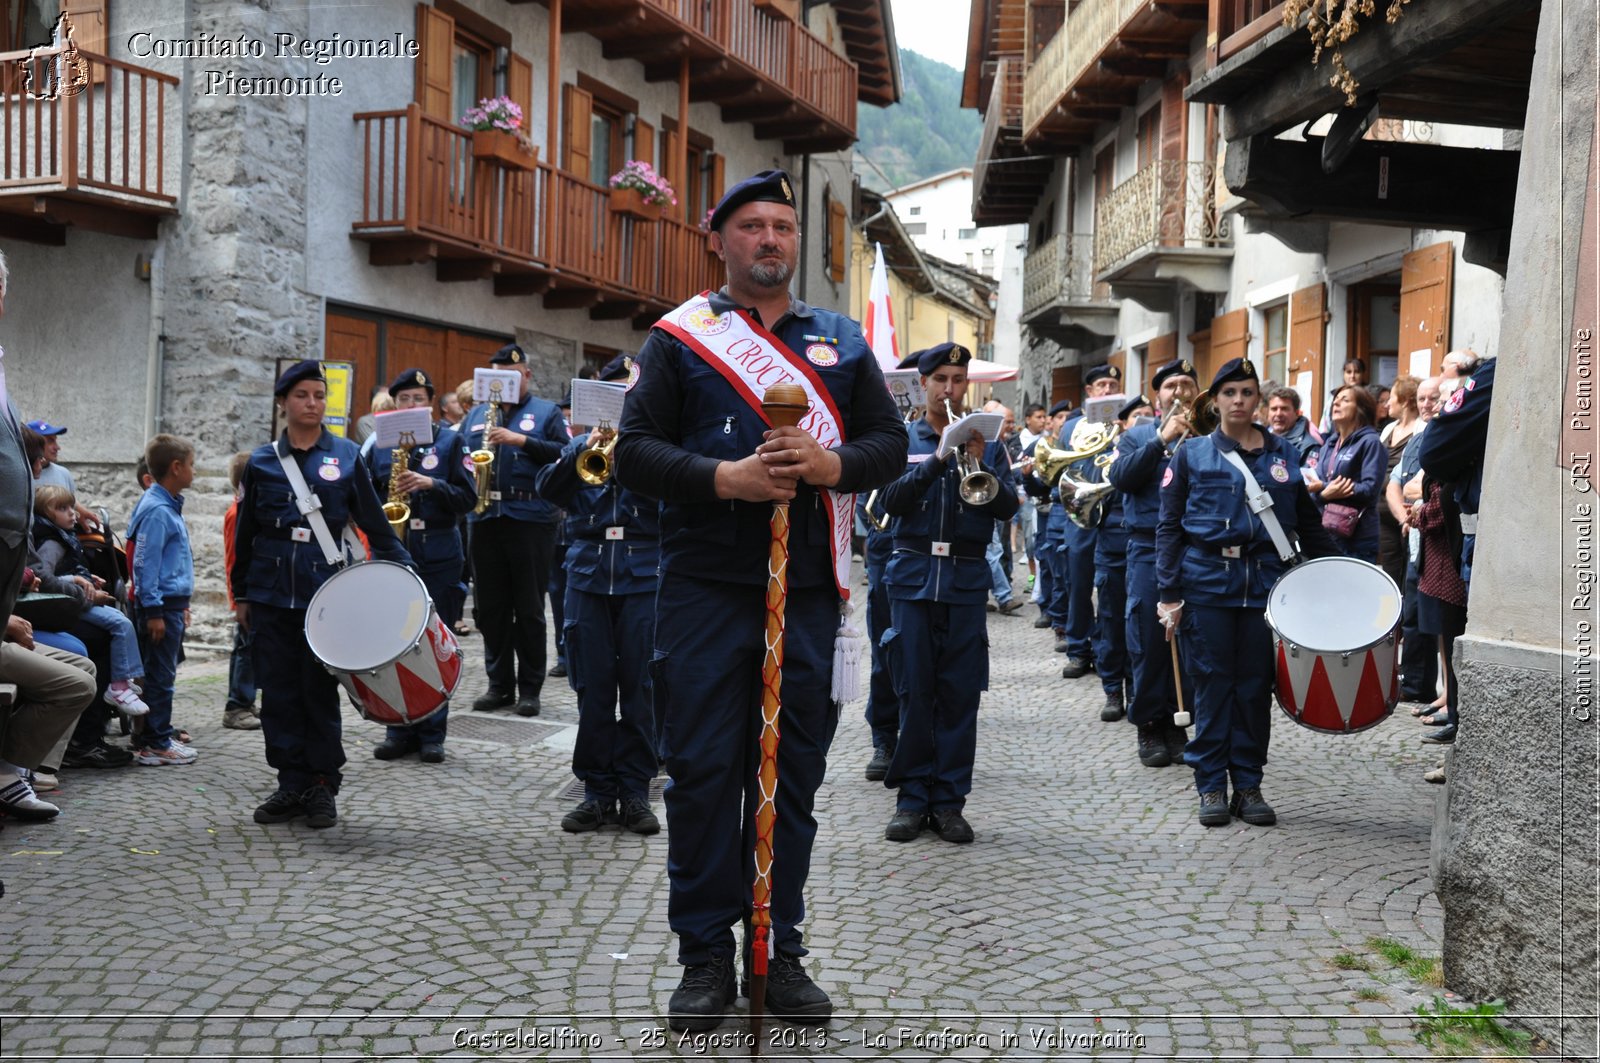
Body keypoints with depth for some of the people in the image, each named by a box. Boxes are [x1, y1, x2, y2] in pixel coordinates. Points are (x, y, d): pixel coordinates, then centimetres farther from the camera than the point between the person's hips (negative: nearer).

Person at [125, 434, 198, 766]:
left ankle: (160, 736, 22)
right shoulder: (156, 510, -16)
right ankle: (155, 745, 2)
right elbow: (145, 563, -20)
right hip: (161, 604, -10)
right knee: (160, 675, -4)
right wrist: (153, 610, -21)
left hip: (172, 602, 10)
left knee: (163, 673, 15)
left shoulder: (169, 506, 15)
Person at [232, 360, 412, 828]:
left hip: (325, 590, -1)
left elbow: (374, 523, 4)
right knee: (279, 692, 4)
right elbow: (245, 533, 12)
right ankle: (292, 785, 14)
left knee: (320, 690, 3)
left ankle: (322, 787, 14)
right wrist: (240, 594, 12)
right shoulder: (262, 461, 6)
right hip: (271, 592, 2)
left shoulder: (346, 456, 3)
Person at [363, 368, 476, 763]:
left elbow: (468, 496, -3)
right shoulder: (379, 443, 9)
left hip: (438, 555, -2)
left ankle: (432, 734, 9)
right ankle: (399, 730, 14)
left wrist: (430, 484, -17)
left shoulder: (450, 441, 3)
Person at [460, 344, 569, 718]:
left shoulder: (546, 412, 6)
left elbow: (564, 455, -7)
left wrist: (522, 441, -16)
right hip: (485, 519, 4)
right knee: (489, 607, 7)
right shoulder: (476, 414, 18)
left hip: (530, 519, -4)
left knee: (529, 609, 0)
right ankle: (499, 683, 16)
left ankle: (530, 687, 8)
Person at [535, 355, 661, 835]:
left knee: (639, 688, 1)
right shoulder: (583, 441, 13)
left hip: (644, 574, -2)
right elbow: (548, 487, 0)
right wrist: (586, 447, -14)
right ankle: (597, 790, 12)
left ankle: (635, 791, 9)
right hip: (588, 573, 2)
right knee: (592, 688, 4)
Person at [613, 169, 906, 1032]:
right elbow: (634, 450, -1)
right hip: (704, 588, -2)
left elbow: (890, 444, 10)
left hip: (808, 591, 2)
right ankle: (706, 957, 12)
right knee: (701, 771, 0)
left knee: (792, 773, 7)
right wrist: (723, 478, -17)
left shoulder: (840, 341, 14)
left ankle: (781, 950, 19)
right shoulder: (678, 336, 6)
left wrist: (832, 463, -12)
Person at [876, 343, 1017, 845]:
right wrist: (940, 458, -19)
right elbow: (892, 500, -8)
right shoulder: (902, 440, 8)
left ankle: (949, 800, 8)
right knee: (915, 690, 1)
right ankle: (913, 798, 10)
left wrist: (981, 463, -16)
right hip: (913, 576, -1)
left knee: (960, 691, 1)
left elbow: (1008, 507, -1)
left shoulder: (987, 442, 11)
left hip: (966, 578, 1)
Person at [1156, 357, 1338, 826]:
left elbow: (1308, 523, 15)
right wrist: (1169, 594, -7)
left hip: (1265, 582, 2)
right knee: (1212, 682, 2)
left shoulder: (1282, 455, 9)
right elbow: (1169, 528, 1)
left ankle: (1248, 784, 15)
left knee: (1256, 685, 5)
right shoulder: (1192, 455, 3)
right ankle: (1211, 785, 10)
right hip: (1208, 582, -2)